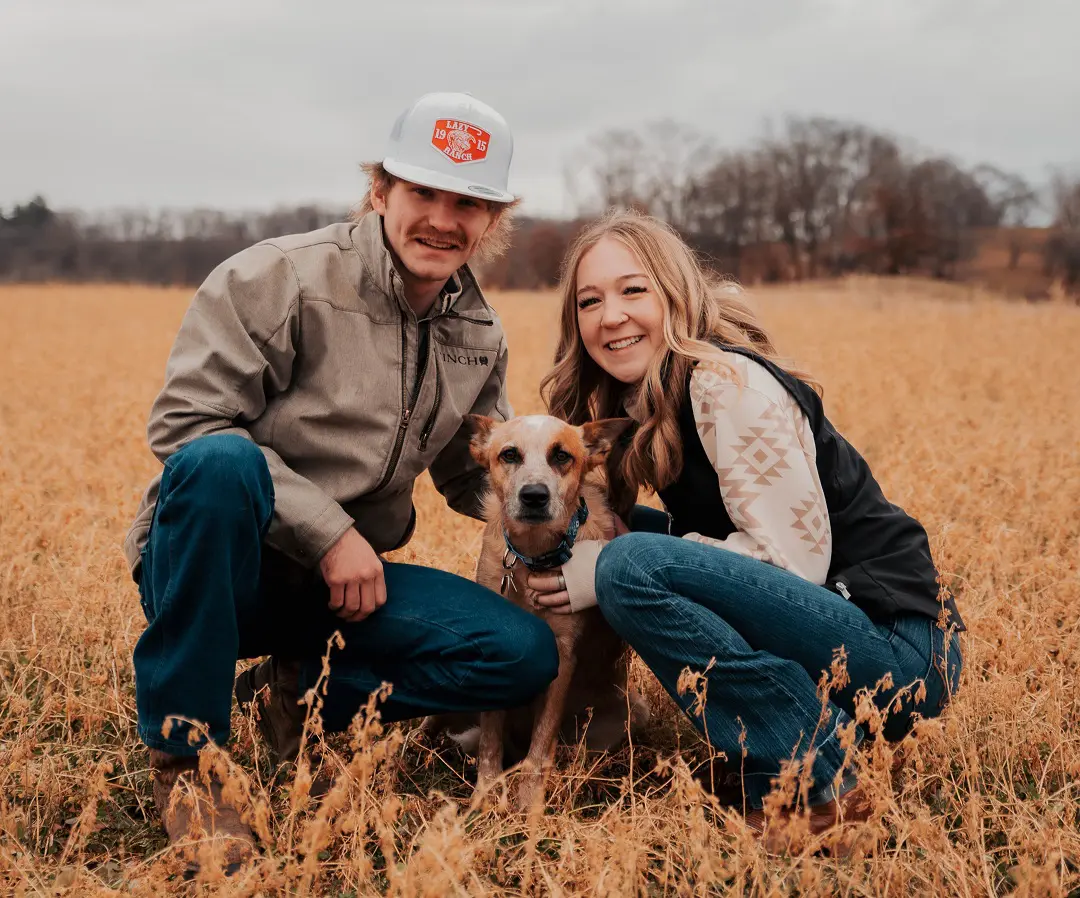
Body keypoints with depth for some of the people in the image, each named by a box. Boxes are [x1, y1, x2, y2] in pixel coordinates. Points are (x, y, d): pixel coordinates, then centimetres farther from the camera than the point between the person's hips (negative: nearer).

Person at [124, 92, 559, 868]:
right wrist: (329, 529, -22)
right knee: (220, 461, -40)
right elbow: (185, 423, -19)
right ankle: (183, 750, -24)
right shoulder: (280, 278, -13)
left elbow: (476, 476, 17)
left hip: (338, 581, 5)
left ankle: (293, 692, -1)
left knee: (526, 653, -14)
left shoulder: (481, 336, 7)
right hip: (211, 565, -5)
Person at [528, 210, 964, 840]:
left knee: (632, 562, -24)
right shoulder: (642, 401, 12)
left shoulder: (728, 382, -15)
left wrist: (607, 568, -17)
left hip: (899, 653, -9)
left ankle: (816, 777, -15)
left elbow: (792, 557, -20)